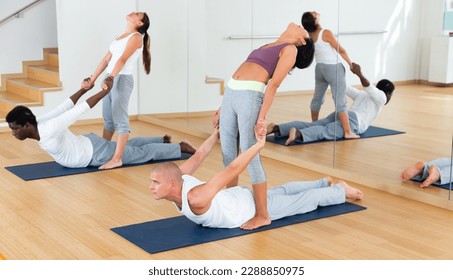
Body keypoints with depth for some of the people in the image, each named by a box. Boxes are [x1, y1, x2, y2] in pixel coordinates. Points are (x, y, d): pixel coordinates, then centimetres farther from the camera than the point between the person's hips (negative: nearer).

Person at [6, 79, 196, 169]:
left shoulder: (49, 131, -35)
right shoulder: (39, 123, -10)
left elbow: (79, 110, -33)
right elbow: (63, 107, 2)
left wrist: (105, 91, -30)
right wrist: (83, 89, 13)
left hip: (98, 154, -8)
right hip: (89, 143, 8)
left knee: (143, 153, 8)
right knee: (128, 145, 30)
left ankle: (182, 147, 21)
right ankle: (162, 140, 47)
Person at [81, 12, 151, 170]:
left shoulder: (136, 37, -6)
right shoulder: (120, 37, 19)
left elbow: (123, 59, -20)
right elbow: (106, 59, 18)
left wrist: (110, 78, -32)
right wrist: (92, 79, 14)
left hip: (122, 79, -8)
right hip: (111, 79, 8)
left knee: (120, 119, -8)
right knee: (108, 119, 13)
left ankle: (117, 159, -8)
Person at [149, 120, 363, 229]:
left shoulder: (195, 198, -42)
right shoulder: (178, 177, -18)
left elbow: (231, 170, -45)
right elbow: (199, 155, -4)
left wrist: (259, 145, -41)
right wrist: (219, 131, 9)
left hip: (257, 207, -7)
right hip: (241, 197, 8)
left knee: (306, 201, 17)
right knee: (282, 191, 33)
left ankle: (341, 191, 40)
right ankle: (325, 183, 54)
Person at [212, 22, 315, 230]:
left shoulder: (290, 50, 3)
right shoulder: (268, 48, 26)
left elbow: (274, 84, -9)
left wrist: (262, 116, -17)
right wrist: (222, 109, 22)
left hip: (251, 97, -8)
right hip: (230, 95, 8)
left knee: (250, 157, -8)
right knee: (228, 155, 8)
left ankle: (262, 215, -1)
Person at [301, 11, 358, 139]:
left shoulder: (310, 35, -1)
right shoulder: (326, 33, -19)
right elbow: (341, 50, -11)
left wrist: (312, 14, 11)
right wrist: (350, 63, -1)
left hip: (320, 68, 8)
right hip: (333, 68, -7)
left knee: (317, 97, 21)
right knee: (340, 100, -8)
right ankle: (347, 132, -10)